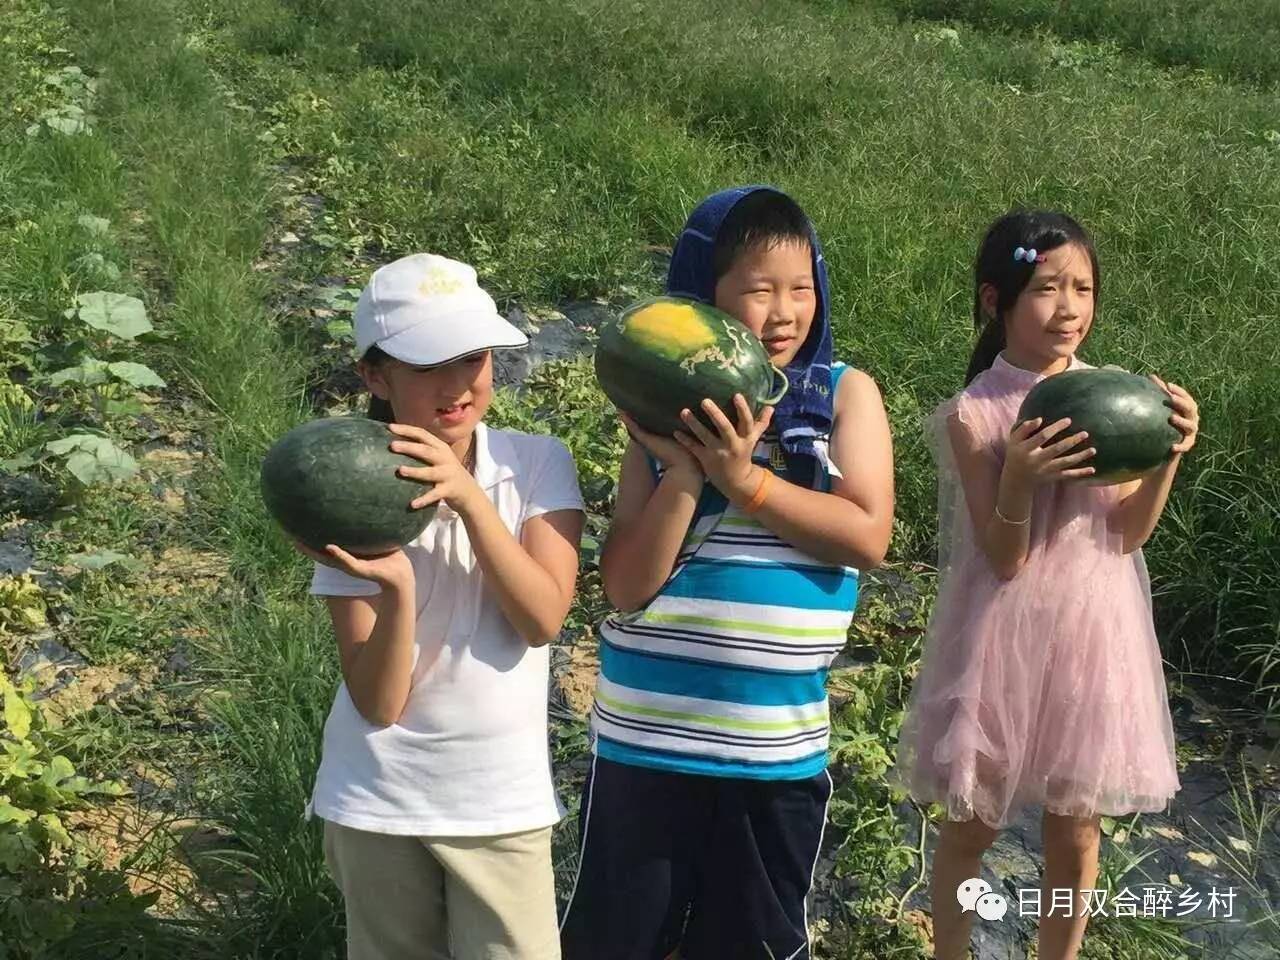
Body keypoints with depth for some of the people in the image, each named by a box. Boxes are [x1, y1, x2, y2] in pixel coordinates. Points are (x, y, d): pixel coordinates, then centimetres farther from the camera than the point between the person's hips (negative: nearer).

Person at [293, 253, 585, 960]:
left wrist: (469, 496, -28)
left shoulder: (538, 464, -7)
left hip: (506, 800, 0)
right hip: (379, 805, 0)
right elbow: (378, 703, -14)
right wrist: (395, 584, -32)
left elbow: (543, 619, -19)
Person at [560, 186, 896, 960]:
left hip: (777, 746, 0)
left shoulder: (847, 393, -1)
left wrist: (745, 477, -19)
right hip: (645, 735, 0)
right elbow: (628, 586, -7)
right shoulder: (669, 410, -1)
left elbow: (868, 536, -13)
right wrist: (685, 473, -20)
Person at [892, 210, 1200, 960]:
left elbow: (1129, 532, -4)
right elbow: (1004, 560, -16)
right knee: (974, 822, 11)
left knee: (1076, 830, 13)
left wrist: (1169, 455, -20)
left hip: (1092, 631, 3)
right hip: (1010, 637, -3)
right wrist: (1019, 484, -35)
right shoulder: (975, 414, -13)